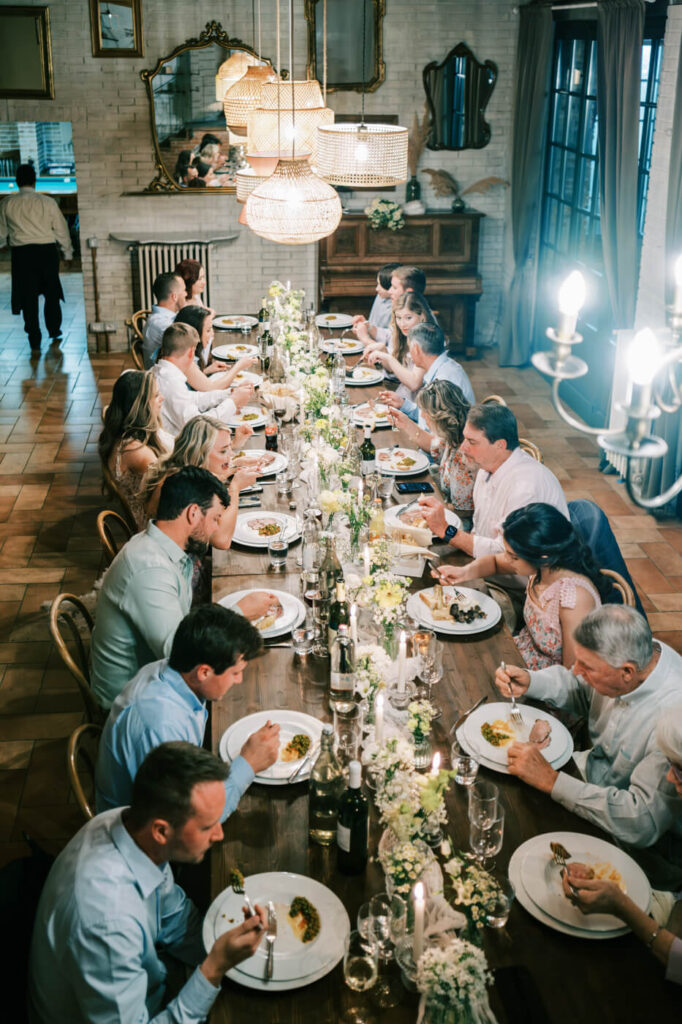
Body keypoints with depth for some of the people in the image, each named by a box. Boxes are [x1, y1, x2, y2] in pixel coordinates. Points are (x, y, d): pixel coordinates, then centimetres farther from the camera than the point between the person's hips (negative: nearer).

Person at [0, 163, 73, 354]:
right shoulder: (48, 202, -5)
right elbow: (61, 229, 1)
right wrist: (67, 252, 15)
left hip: (21, 254, 0)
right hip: (47, 251, 0)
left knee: (28, 298, 5)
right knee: (52, 294, 18)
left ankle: (35, 344, 4)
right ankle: (55, 334, 31)